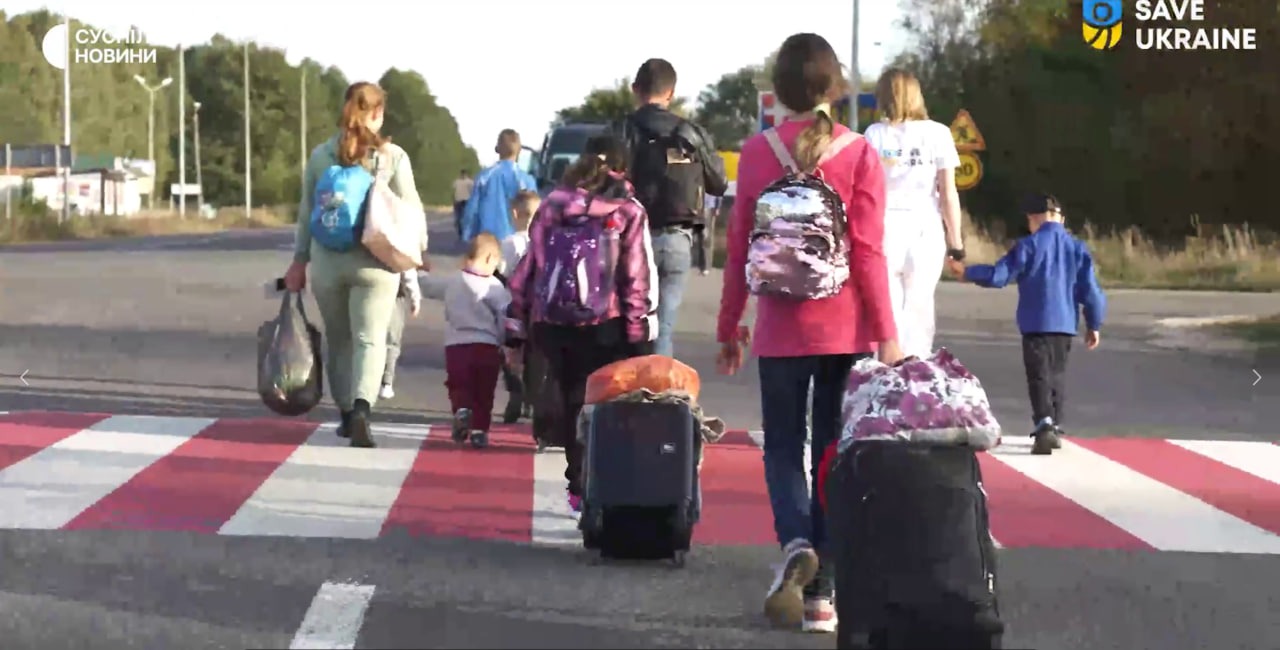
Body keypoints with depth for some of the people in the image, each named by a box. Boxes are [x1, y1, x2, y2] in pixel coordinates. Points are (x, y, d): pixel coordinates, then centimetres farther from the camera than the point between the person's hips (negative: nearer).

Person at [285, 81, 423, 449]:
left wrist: (300, 261, 15)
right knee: (370, 339, -4)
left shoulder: (321, 155, 5)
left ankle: (346, 413, 24)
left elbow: (307, 212, 9)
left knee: (338, 340, 16)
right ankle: (361, 408, -25)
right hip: (374, 263, -3)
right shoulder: (392, 157, -4)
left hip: (326, 262, 3)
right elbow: (411, 211, -4)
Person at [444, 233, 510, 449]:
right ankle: (479, 429, 5)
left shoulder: (453, 282, 2)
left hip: (456, 343, 2)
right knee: (483, 392, 9)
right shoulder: (493, 286, -8)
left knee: (458, 385, 11)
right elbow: (505, 318, -5)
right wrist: (505, 344, 7)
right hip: (487, 345, -1)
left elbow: (448, 314, 9)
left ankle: (461, 409, -16)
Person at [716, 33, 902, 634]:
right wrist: (886, 335, -3)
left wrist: (729, 327, 11)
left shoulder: (757, 152, -2)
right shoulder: (858, 155, -5)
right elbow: (867, 251, -7)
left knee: (783, 447, 11)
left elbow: (739, 247, 1)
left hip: (782, 329, 0)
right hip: (847, 328, 0)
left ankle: (795, 543, -18)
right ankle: (821, 593, 8)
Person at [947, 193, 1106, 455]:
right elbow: (1090, 291, 4)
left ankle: (1044, 426, -25)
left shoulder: (1028, 246, -6)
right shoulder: (1077, 248, 4)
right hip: (1065, 324, 4)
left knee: (1039, 376, -7)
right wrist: (1094, 325, 13)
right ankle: (1054, 428, 24)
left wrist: (966, 272, 7)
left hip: (1036, 324, -4)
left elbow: (998, 275, -8)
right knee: (1057, 375, 18)